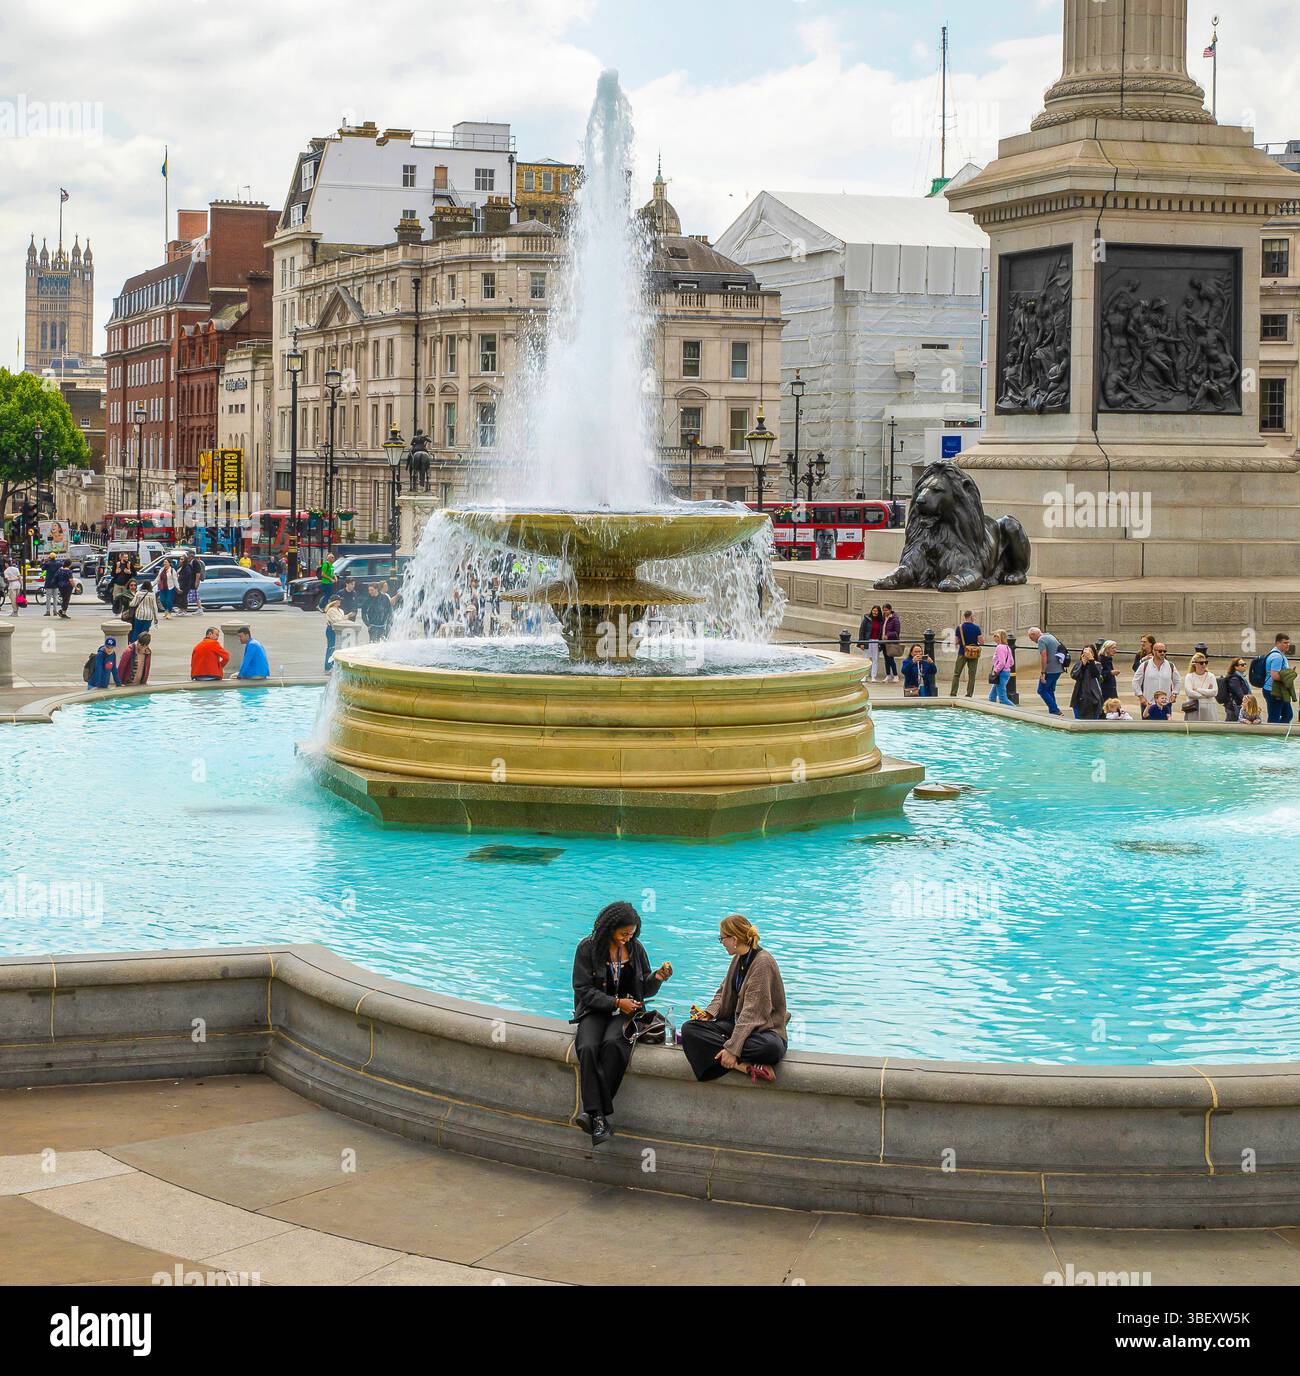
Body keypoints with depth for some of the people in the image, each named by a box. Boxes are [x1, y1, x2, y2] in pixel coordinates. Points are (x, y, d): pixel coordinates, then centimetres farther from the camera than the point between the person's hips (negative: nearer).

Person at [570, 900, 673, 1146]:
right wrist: (615, 1002, -15)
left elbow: (644, 990, 12)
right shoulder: (588, 948, -4)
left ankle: (593, 1111, -29)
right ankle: (598, 1116, -34)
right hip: (595, 1010, -1)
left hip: (626, 1011, 1)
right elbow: (583, 990, -5)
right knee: (588, 1048, -32)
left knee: (612, 1043, -33)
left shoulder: (636, 948, 6)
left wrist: (657, 978, -10)